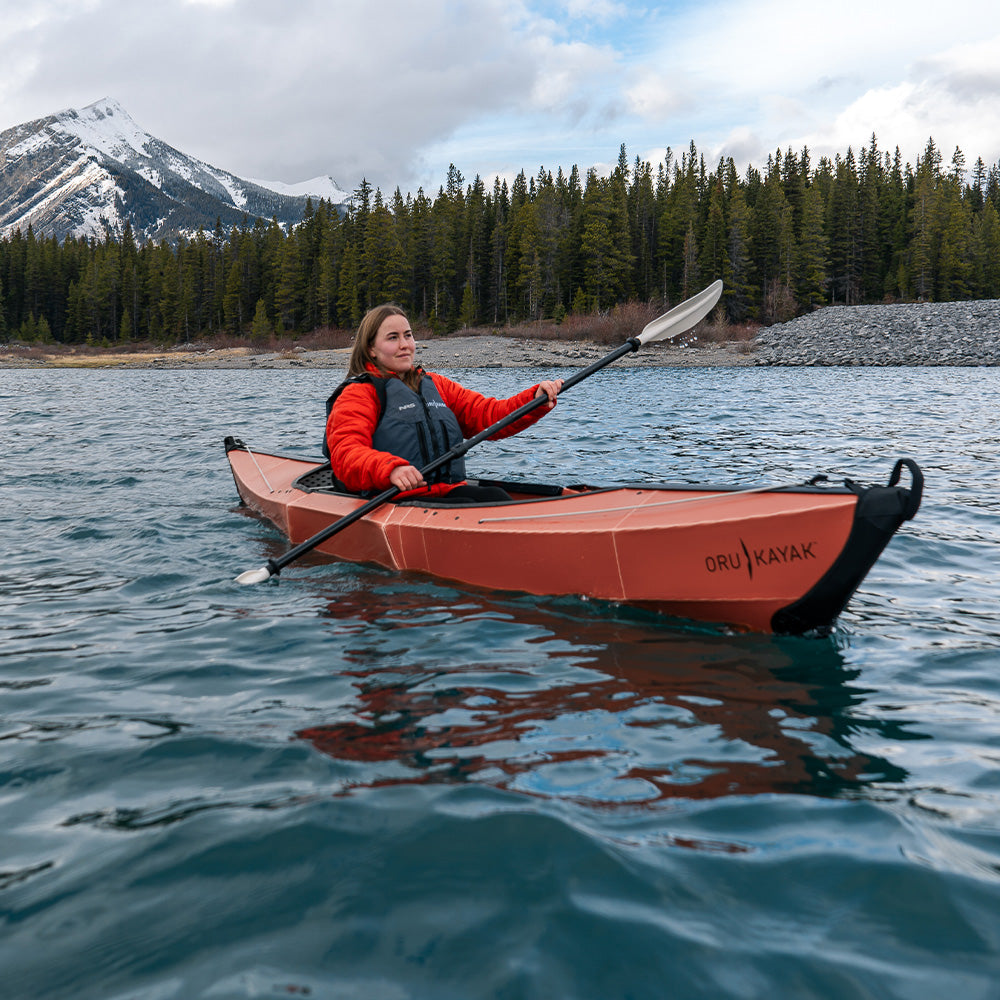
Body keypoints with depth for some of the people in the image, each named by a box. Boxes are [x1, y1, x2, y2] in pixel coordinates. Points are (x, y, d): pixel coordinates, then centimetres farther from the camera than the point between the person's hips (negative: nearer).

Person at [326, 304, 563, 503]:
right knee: (465, 510, -31)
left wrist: (536, 400, -2)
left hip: (449, 491, 5)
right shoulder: (358, 394, 5)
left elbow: (489, 415, 17)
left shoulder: (435, 385, 26)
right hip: (393, 500, -5)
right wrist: (390, 468, -35)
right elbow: (345, 454, -13)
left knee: (494, 497, -26)